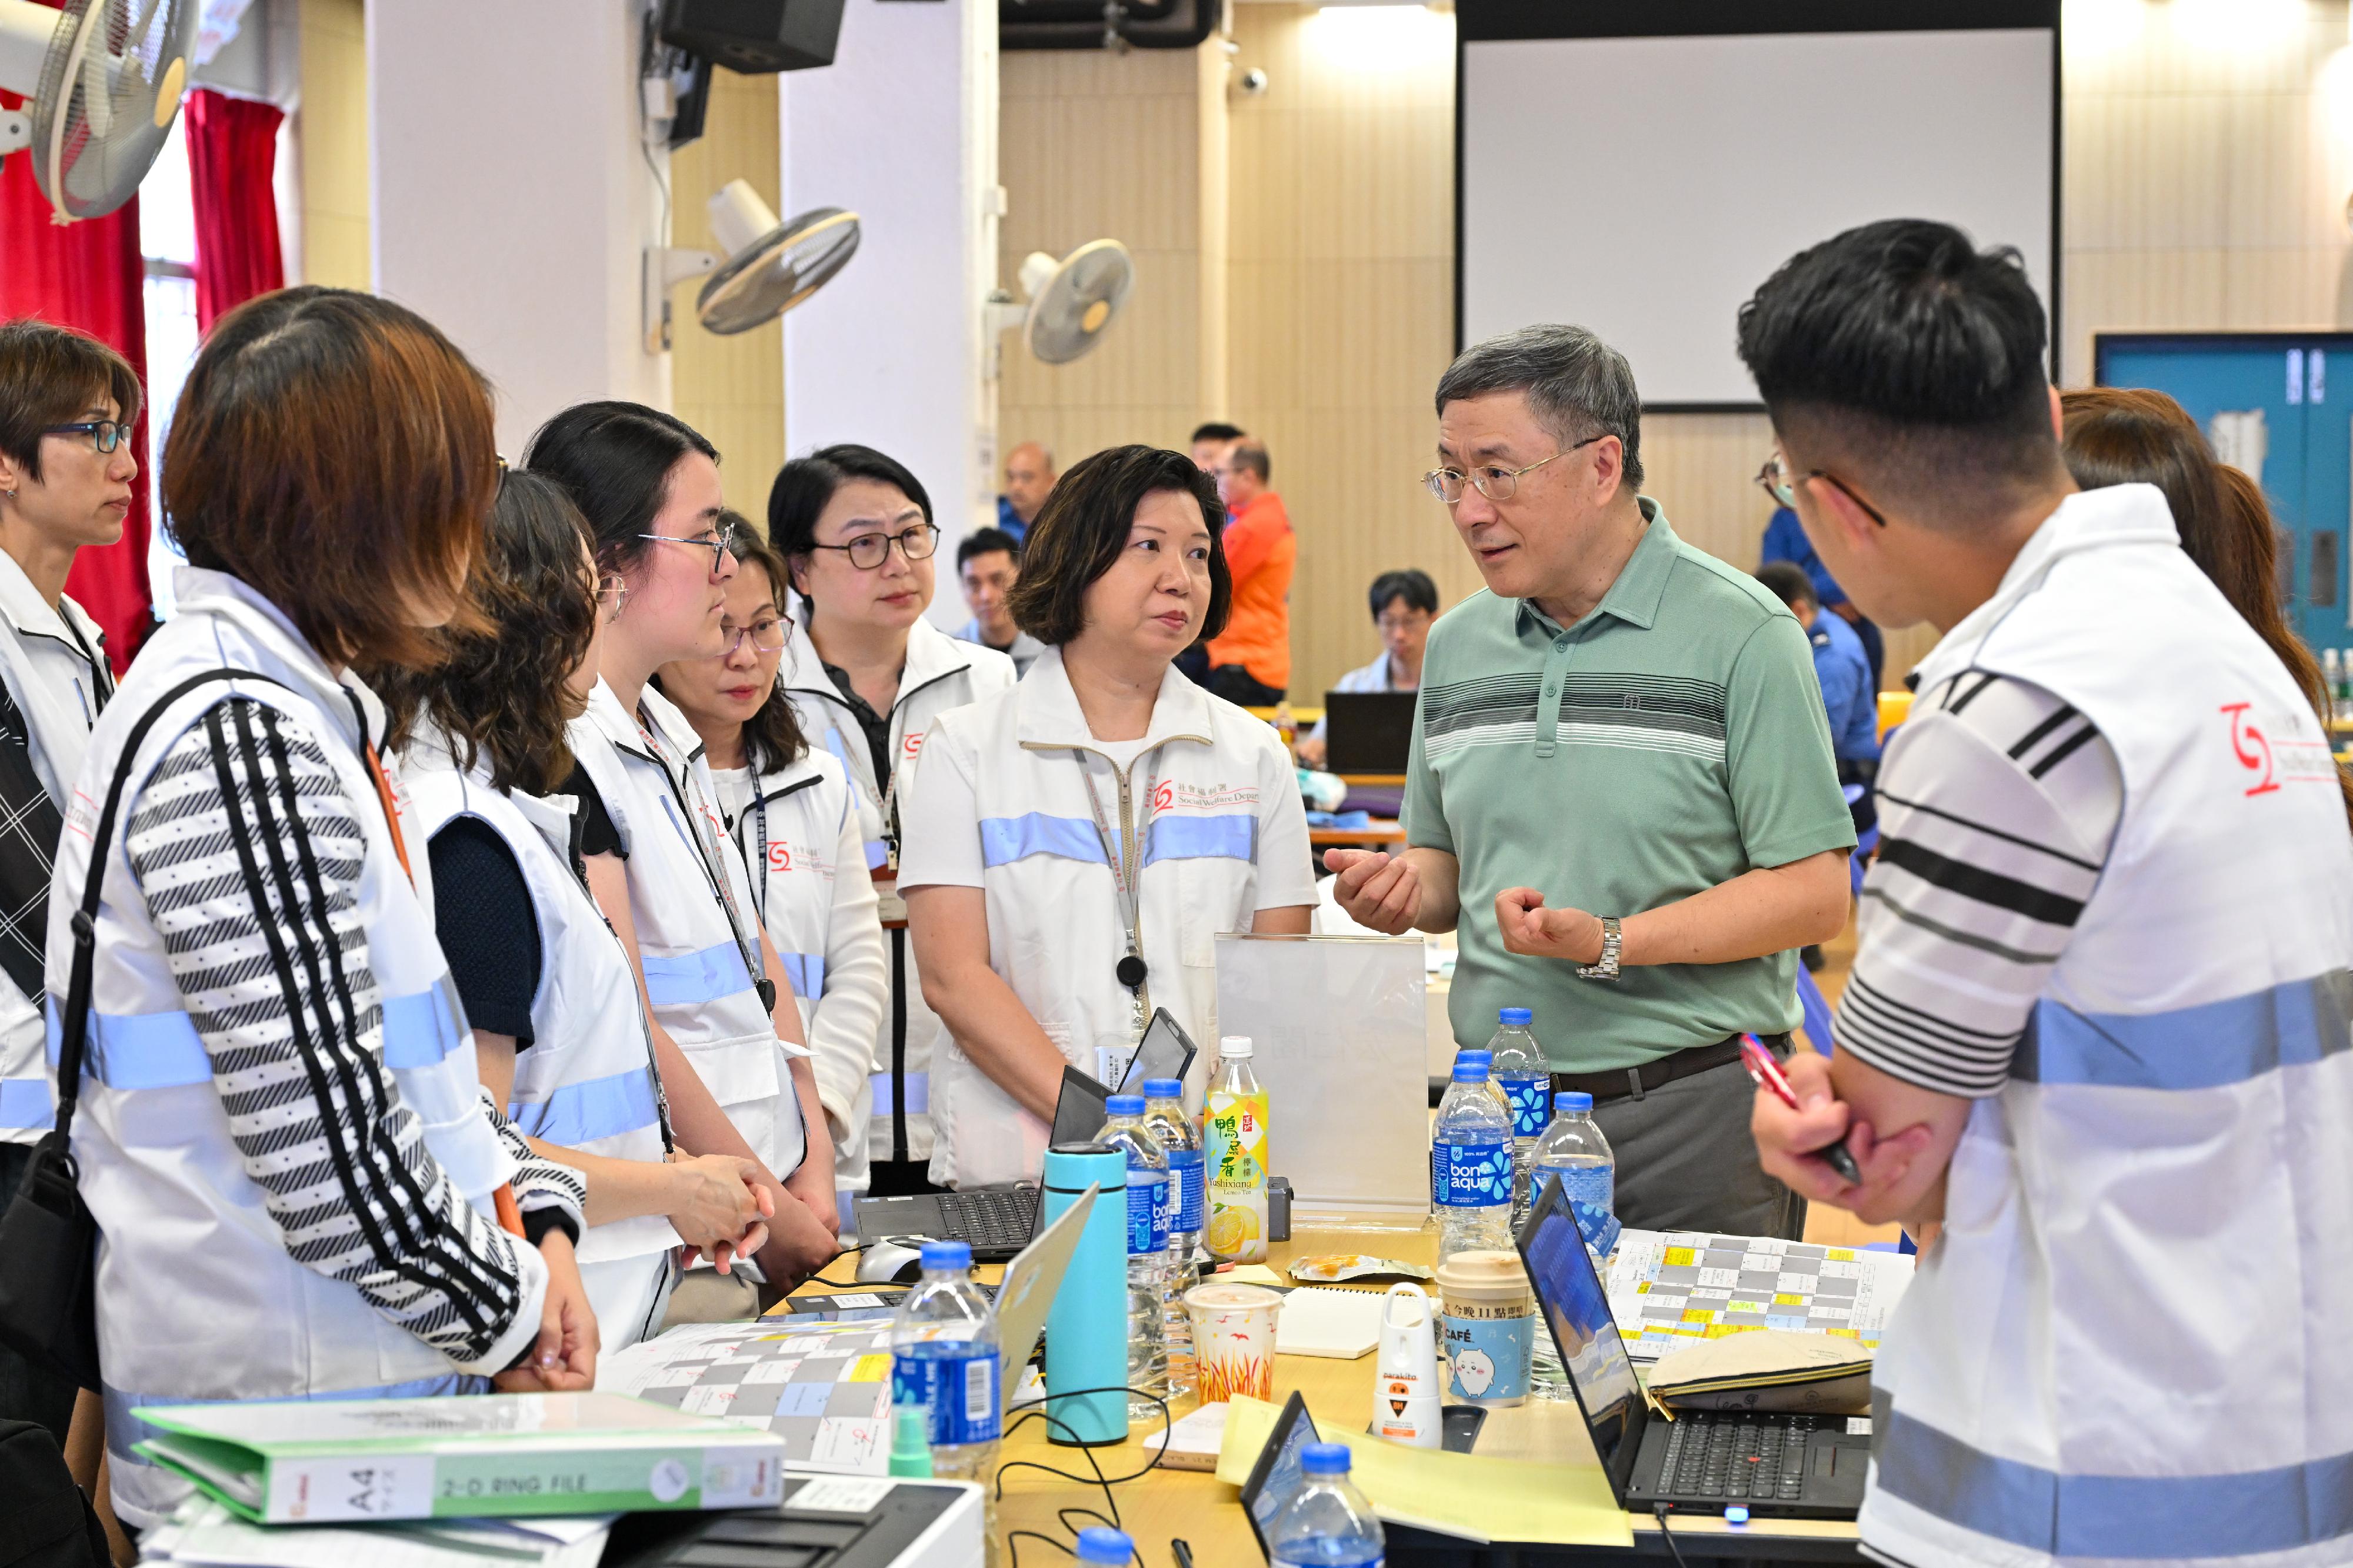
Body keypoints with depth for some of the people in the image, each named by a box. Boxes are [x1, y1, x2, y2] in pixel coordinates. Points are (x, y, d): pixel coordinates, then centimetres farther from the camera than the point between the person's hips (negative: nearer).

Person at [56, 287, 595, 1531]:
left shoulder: (305, 703, 12)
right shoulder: (235, 737, -21)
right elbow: (320, 1136, -24)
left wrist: (533, 1218, 4)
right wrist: (507, 1308, -10)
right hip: (286, 1414, -9)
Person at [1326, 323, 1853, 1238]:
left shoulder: (1741, 633, -7)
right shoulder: (1455, 646, 11)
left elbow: (1814, 894, -12)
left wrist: (1611, 944, -20)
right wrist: (1404, 891, -3)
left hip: (1692, 1112, -5)